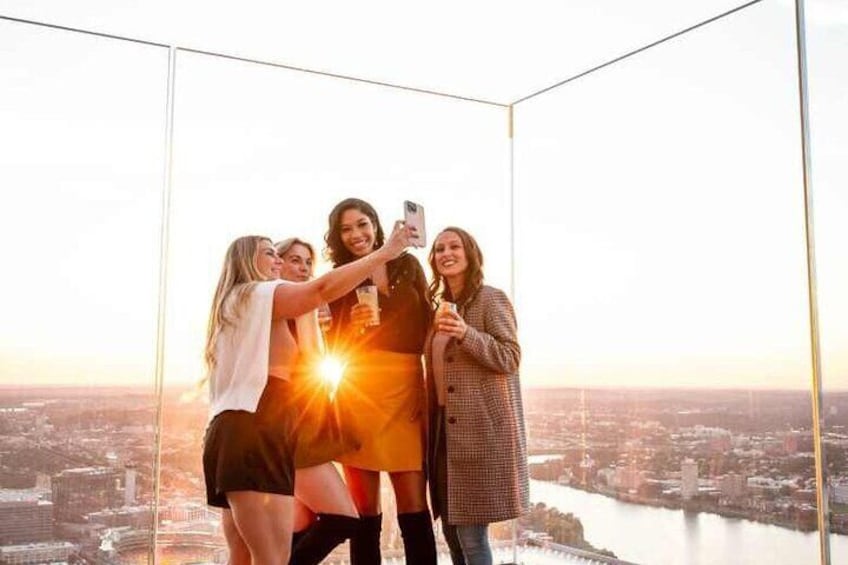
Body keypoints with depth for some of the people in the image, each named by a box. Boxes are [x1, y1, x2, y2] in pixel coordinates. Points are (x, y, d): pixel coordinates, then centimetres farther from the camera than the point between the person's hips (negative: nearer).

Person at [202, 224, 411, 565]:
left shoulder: (232, 306, 29)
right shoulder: (256, 294, 1)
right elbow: (324, 289, -14)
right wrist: (386, 252, -12)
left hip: (237, 433, 10)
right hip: (254, 433, -10)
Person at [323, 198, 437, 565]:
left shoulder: (408, 265, 11)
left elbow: (426, 325, 13)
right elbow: (334, 346, 5)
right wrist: (354, 327, -14)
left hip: (407, 388, 1)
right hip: (359, 392, -1)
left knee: (414, 506, -4)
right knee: (364, 507, 1)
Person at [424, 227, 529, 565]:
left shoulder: (491, 299, -6)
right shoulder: (440, 305, 16)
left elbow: (510, 358, -13)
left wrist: (466, 333, -26)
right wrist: (429, 419, 14)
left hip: (481, 427, -7)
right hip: (446, 426, 7)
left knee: (471, 534, -6)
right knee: (451, 529, 11)